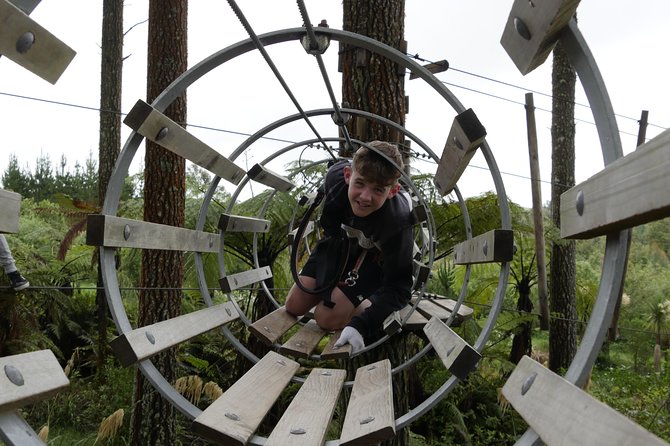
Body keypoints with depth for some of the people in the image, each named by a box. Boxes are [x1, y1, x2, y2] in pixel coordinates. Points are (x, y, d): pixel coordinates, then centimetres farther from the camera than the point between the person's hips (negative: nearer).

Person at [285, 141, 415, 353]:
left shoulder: (397, 222, -42)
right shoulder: (336, 175, -31)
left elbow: (399, 287, -35)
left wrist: (360, 325, -45)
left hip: (374, 254, -4)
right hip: (341, 239, 5)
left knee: (327, 318, -18)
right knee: (294, 307, 4)